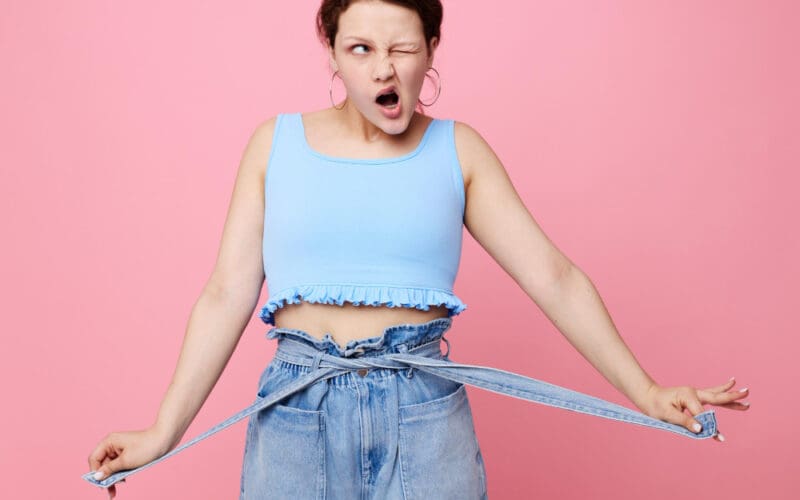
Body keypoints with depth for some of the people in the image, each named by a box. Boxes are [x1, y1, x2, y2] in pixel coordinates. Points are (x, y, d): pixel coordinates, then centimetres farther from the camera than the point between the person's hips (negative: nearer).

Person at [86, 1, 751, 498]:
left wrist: (644, 393, -4)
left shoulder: (457, 151, 3)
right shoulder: (277, 143, 4)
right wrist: (165, 430, 0)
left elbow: (552, 277, 1)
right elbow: (228, 293, 2)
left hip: (423, 414, 0)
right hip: (295, 413, 1)